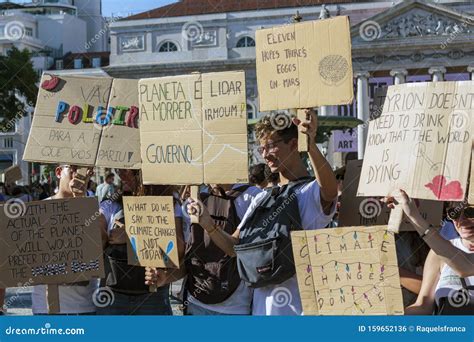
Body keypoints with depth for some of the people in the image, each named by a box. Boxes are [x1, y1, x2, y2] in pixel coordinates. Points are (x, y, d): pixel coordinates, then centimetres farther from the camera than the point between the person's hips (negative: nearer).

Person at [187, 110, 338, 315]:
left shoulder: (312, 191, -5)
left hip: (298, 307, -7)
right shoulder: (261, 199, 18)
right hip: (262, 305, 7)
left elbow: (330, 190, -31)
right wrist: (209, 226, -3)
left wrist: (311, 146, -46)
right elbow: (234, 246, 16)